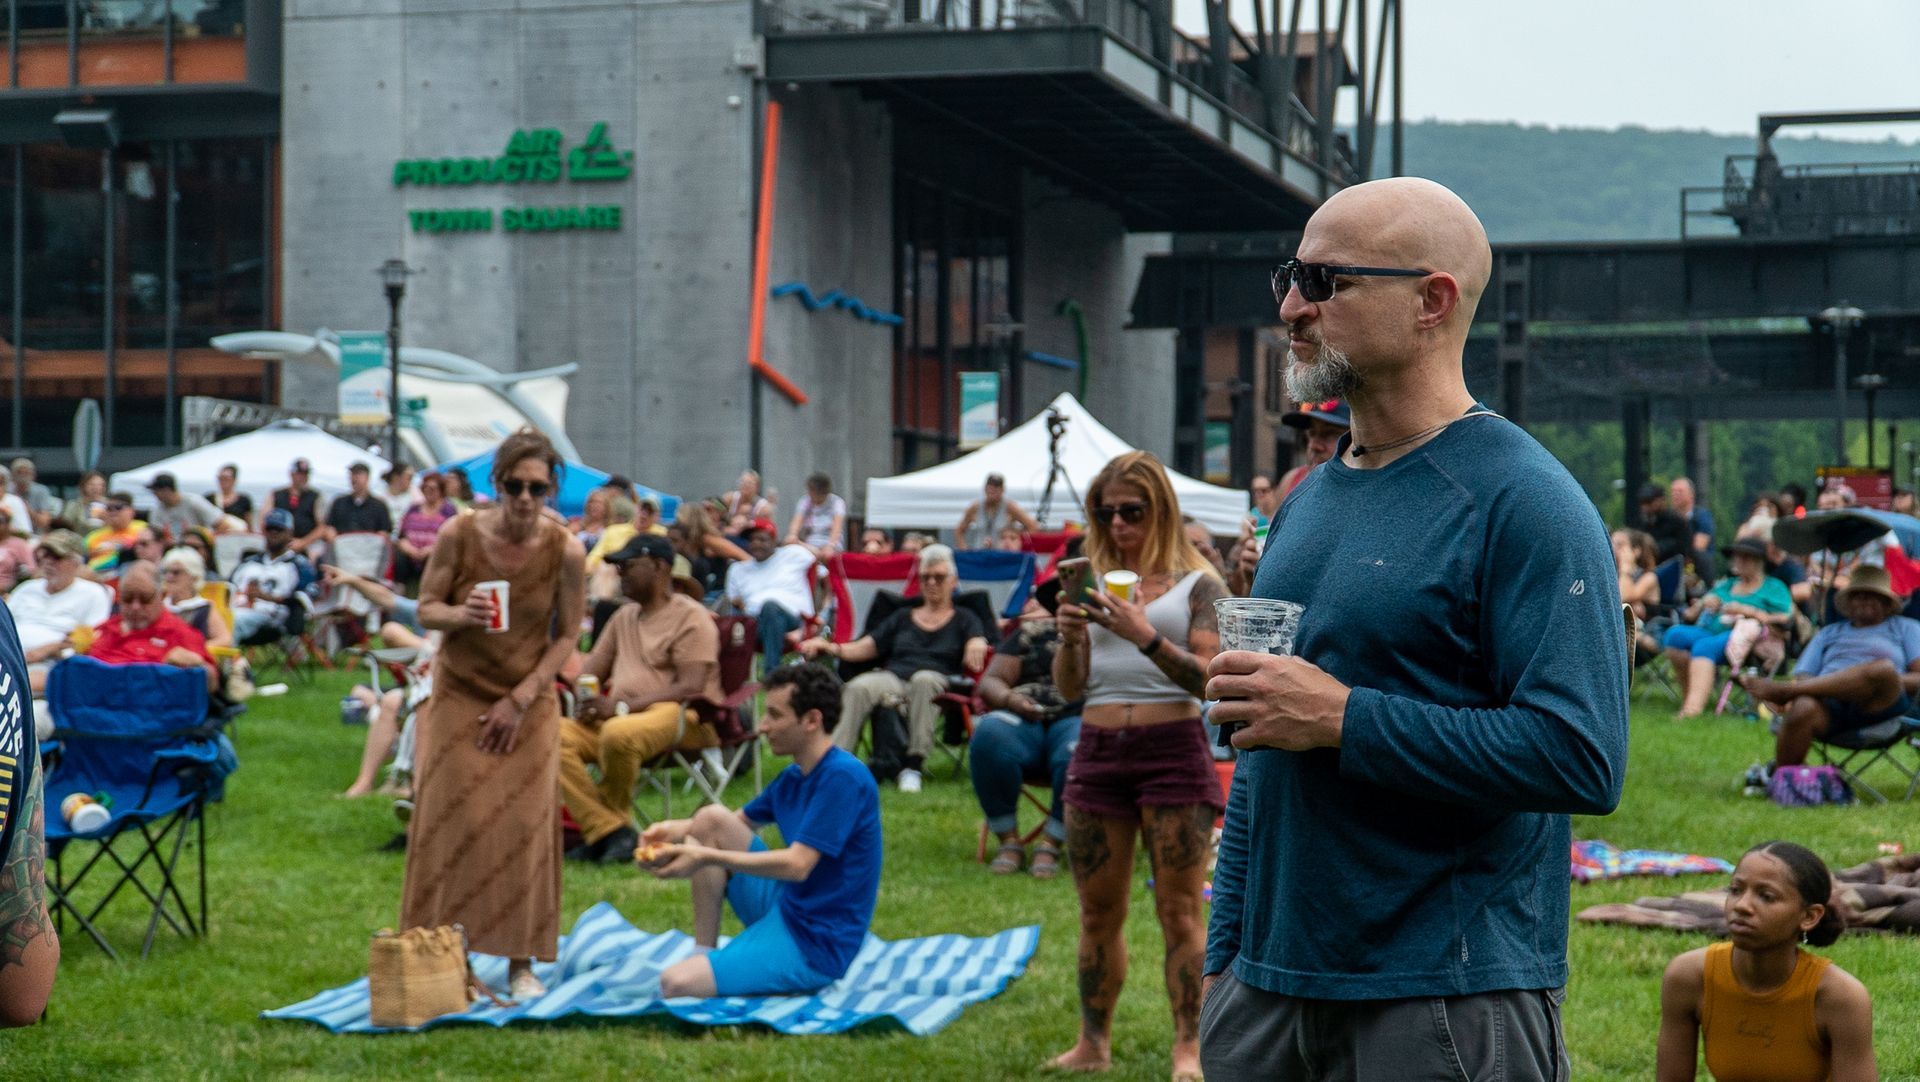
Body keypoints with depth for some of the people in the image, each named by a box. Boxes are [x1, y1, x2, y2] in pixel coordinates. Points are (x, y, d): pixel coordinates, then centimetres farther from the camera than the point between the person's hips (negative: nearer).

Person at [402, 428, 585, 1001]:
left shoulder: (564, 550, -11)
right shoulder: (459, 535, -11)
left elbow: (567, 636, -5)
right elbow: (426, 608, -4)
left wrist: (520, 700, -12)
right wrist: (462, 615, -27)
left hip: (529, 703, 0)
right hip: (458, 696, 0)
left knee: (524, 825, -3)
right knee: (452, 822, -5)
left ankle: (521, 963, 4)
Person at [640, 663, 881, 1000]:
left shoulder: (843, 777, -19)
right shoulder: (794, 777, 9)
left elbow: (797, 865, -24)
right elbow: (740, 821, 22)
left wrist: (707, 857, -23)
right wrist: (676, 830, 3)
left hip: (814, 945, -9)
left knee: (676, 984, -24)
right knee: (712, 819, 3)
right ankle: (704, 955, 4)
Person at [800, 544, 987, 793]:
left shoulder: (963, 619, 20)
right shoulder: (903, 617, 29)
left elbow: (977, 642, -2)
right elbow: (865, 648, 20)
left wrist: (976, 647, -28)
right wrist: (831, 648, 0)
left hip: (937, 681, -2)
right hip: (892, 676, 2)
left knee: (924, 679, -40)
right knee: (857, 688, -32)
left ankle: (913, 764, -41)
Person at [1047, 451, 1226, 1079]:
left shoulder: (1197, 584, 1)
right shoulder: (1095, 584, 13)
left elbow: (1207, 677, -10)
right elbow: (1069, 687, 11)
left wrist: (1145, 635, -23)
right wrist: (1069, 638, -9)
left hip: (1173, 749, -4)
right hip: (1098, 750, 4)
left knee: (1179, 910, -4)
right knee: (1099, 912, 9)